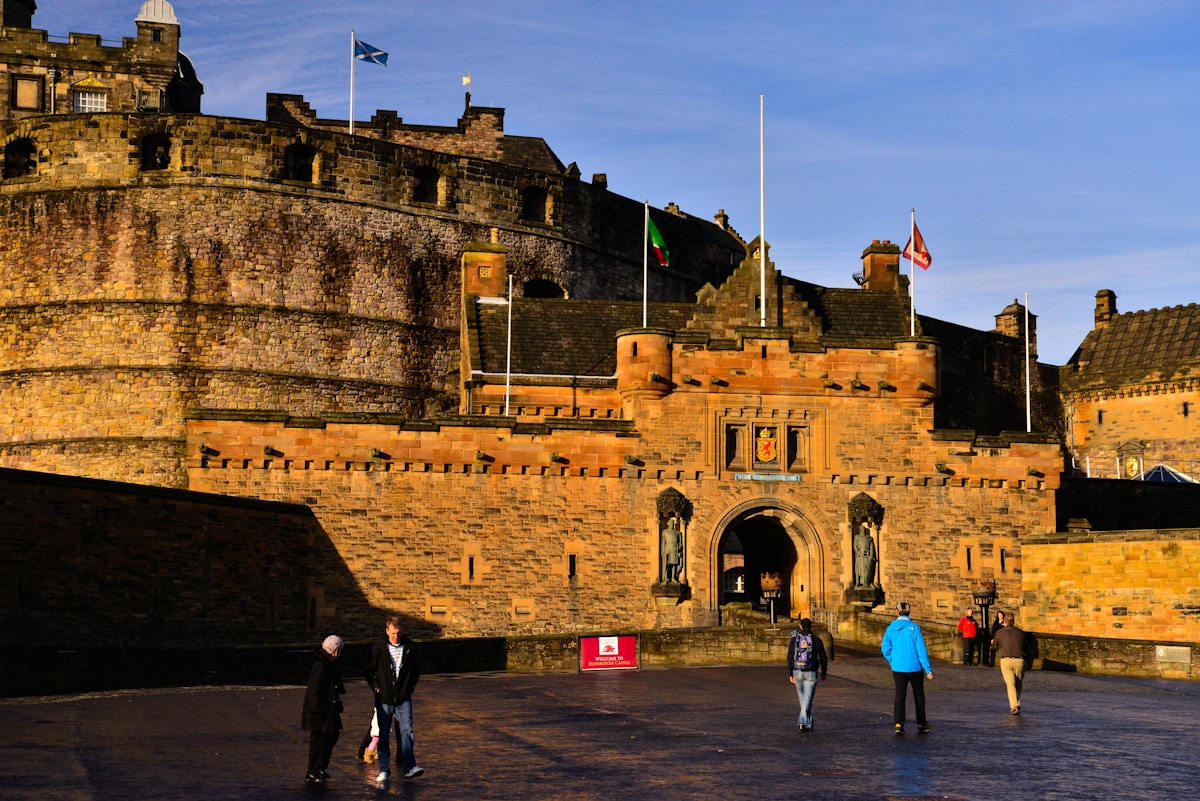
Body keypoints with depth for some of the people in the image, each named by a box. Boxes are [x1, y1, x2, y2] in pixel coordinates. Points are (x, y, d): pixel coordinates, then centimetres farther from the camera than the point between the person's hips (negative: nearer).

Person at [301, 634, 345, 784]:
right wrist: (319, 710, -22)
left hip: (328, 709, 11)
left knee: (332, 736, 16)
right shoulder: (320, 666, -20)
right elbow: (315, 690, -22)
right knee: (318, 741, -3)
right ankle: (312, 774, 6)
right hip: (320, 711, -11)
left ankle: (321, 768, 28)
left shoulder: (328, 664, 11)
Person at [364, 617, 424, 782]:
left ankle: (409, 767, -11)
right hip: (384, 699, 0)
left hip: (404, 699, 0)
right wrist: (375, 687, -1)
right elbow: (368, 670, 7)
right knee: (383, 735, 5)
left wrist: (411, 685, 9)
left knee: (407, 731, -10)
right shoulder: (378, 649, -4)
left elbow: (417, 668, 17)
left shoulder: (410, 648, 0)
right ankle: (384, 770, 11)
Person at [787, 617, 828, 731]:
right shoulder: (816, 640, -1)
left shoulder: (794, 639, 1)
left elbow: (790, 658, -2)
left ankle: (808, 723, 27)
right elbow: (823, 658, 2)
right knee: (807, 698, -4)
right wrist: (823, 673, 15)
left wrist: (790, 674, 2)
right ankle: (802, 722, -20)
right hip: (811, 673, -2)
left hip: (797, 672, 2)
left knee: (802, 698, 18)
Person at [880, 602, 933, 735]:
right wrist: (928, 669, -8)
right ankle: (921, 724, 23)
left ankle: (898, 724, -10)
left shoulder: (891, 628, -2)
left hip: (898, 668, 2)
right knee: (919, 695, 14)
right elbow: (921, 650, -13)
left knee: (900, 695, 6)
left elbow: (886, 649, 1)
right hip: (915, 668, -2)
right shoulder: (914, 628, -12)